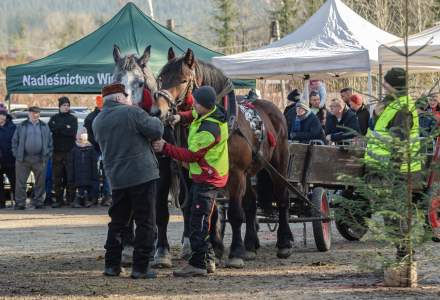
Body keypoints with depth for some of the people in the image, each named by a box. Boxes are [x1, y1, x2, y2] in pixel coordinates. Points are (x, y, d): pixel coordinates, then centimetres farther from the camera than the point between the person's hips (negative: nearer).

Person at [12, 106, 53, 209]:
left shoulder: (44, 127, 13)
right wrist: (16, 154, -1)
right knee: (20, 182, -3)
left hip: (40, 159, 1)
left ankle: (38, 201, 12)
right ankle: (20, 203, 0)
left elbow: (50, 142, 14)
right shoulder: (21, 126, 9)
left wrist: (47, 155, 3)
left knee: (40, 182, 3)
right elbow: (15, 141, 9)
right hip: (23, 159, -1)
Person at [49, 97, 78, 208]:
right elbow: (51, 128, -4)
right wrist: (65, 128, -11)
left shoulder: (73, 118, 9)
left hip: (70, 151, -1)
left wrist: (58, 128, -7)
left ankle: (71, 199, 1)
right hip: (57, 151, 1)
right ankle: (58, 199, 4)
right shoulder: (54, 118, 13)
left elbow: (73, 132, -7)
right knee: (57, 177, 0)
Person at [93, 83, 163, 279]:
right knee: (145, 223, 2)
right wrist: (155, 121, 10)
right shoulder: (132, 113, -11)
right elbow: (156, 132, -10)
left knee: (117, 222, 16)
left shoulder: (97, 122, 7)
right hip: (142, 175, -5)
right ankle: (141, 267, -1)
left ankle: (112, 265, 16)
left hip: (116, 179, 6)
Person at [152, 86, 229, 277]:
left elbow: (191, 155, -23)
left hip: (206, 180, -11)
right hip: (203, 177, 11)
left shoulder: (209, 130, -27)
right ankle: (207, 259, 22)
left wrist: (165, 148, -18)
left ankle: (197, 264, -11)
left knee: (199, 220, -11)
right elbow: (193, 115, 25)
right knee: (199, 219, 17)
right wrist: (181, 117, 3)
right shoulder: (212, 112, 2)